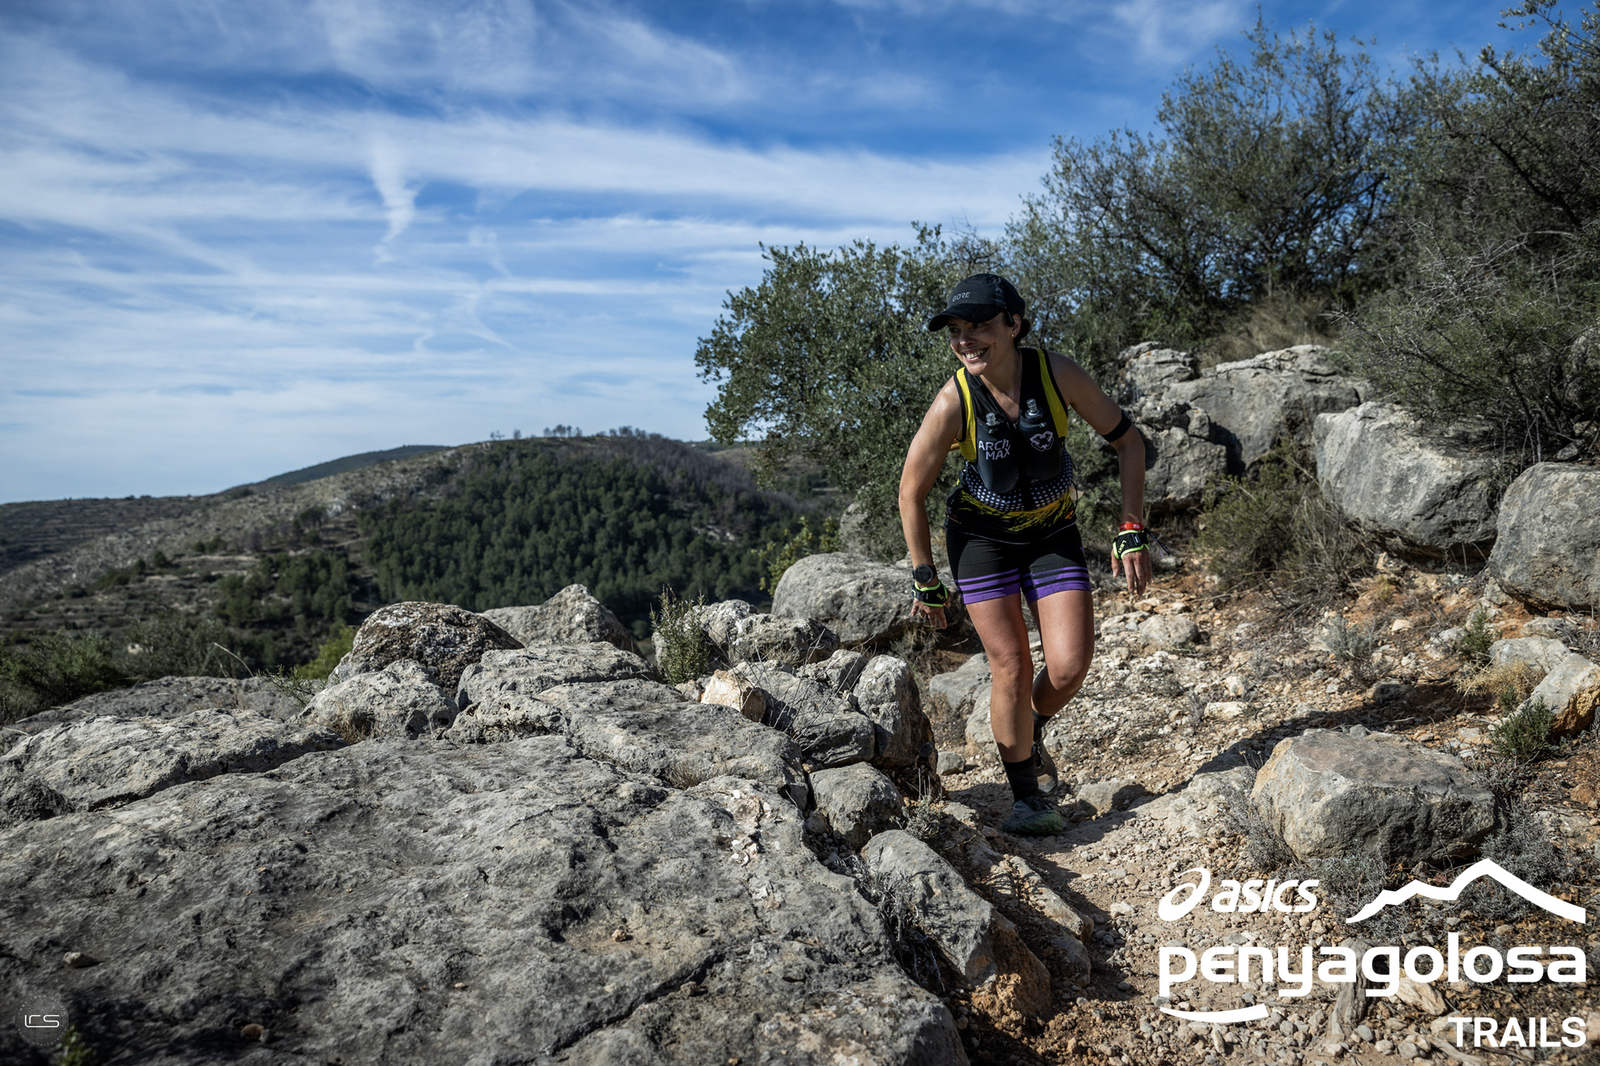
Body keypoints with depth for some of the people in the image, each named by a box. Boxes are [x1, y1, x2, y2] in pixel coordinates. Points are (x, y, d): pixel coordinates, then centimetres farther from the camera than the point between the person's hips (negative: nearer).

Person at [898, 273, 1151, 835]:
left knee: (1069, 666, -9)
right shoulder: (953, 403, -23)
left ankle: (1031, 735, 26)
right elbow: (912, 490, -10)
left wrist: (1132, 531, -12)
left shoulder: (1057, 373, -19)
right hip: (982, 536, -2)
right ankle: (1028, 796, 14)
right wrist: (925, 578, -7)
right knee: (1012, 668, -7)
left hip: (1053, 532, 2)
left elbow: (1127, 440, -7)